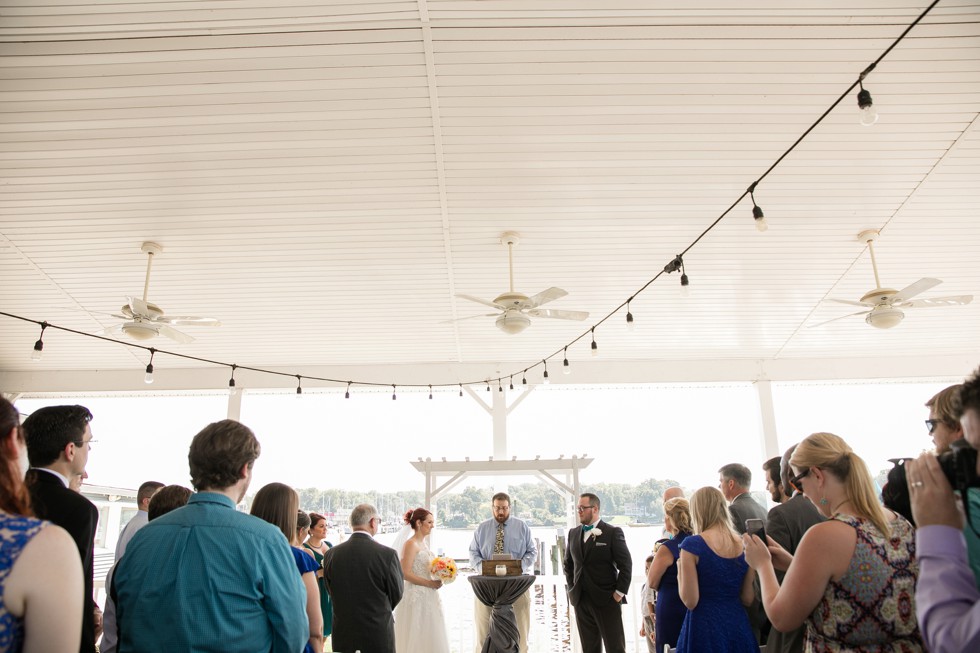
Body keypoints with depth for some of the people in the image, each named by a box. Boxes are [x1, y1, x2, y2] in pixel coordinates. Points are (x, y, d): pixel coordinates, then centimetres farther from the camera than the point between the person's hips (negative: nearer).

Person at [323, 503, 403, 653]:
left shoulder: (330, 554, -5)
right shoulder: (387, 554, -16)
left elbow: (332, 593, 6)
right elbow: (396, 595, -3)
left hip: (343, 637, 3)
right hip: (378, 635, -3)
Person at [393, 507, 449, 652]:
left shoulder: (423, 543, 12)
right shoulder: (411, 544, -14)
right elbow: (405, 573, -20)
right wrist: (430, 583, -19)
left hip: (427, 596, 9)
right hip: (416, 597, -9)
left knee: (428, 637, 13)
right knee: (417, 637, 0)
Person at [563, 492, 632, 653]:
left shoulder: (613, 532, -6)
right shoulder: (573, 533, 10)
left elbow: (626, 564, -7)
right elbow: (568, 563, 19)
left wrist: (619, 592, -10)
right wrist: (572, 589, 11)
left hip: (607, 599, -5)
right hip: (581, 600, 5)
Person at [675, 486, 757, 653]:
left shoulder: (692, 544, -14)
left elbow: (690, 601, -15)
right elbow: (748, 599, 9)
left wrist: (680, 572, 1)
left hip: (705, 627, -5)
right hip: (737, 625, 5)